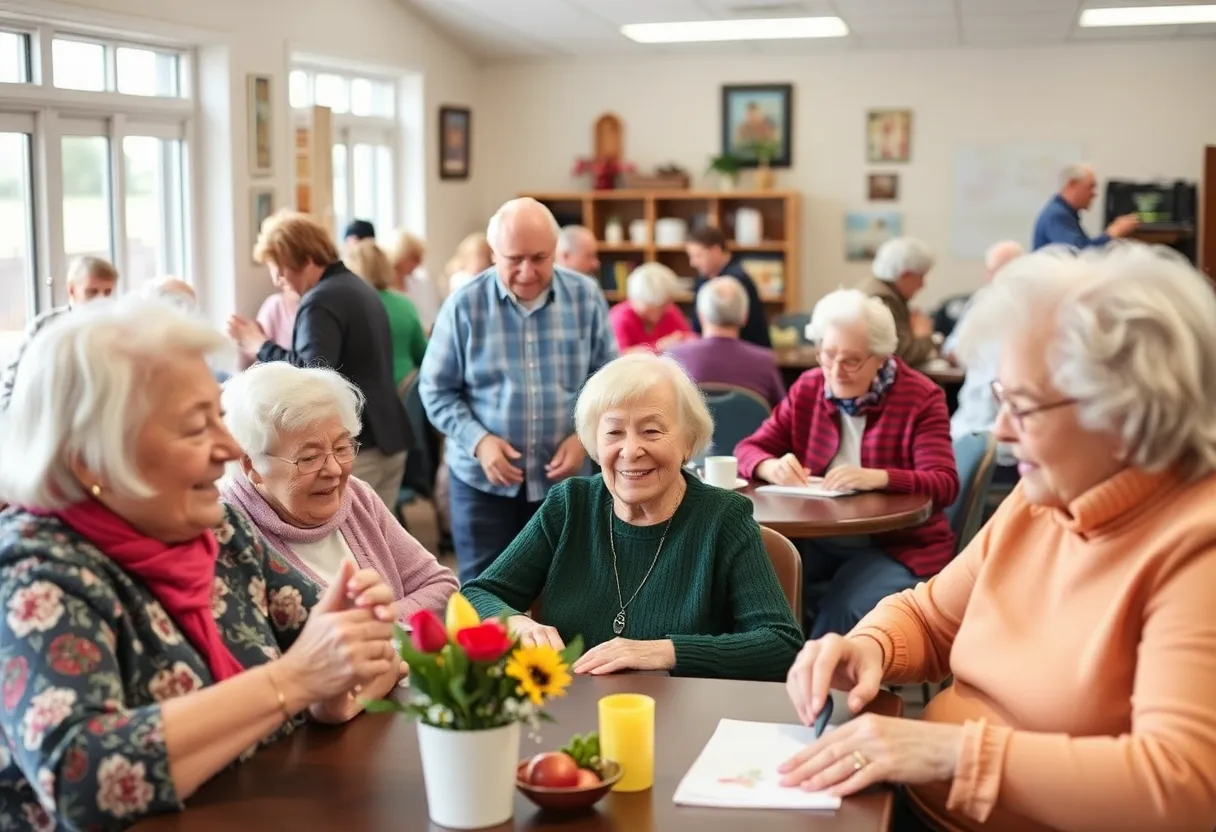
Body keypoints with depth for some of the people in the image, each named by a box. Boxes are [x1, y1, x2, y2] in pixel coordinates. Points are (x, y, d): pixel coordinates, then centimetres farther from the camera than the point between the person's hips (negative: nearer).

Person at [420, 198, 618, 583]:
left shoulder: (586, 297, -3)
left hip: (564, 478, 2)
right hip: (483, 480, -2)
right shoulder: (464, 305, -9)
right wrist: (478, 441, -18)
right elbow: (436, 389, -3)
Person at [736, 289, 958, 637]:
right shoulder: (807, 389, 8)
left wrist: (878, 478, -32)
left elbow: (945, 485, -13)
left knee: (843, 610, -33)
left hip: (899, 547, -3)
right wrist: (771, 467, -17)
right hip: (817, 540, 3)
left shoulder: (921, 398, -4)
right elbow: (750, 449, 8)